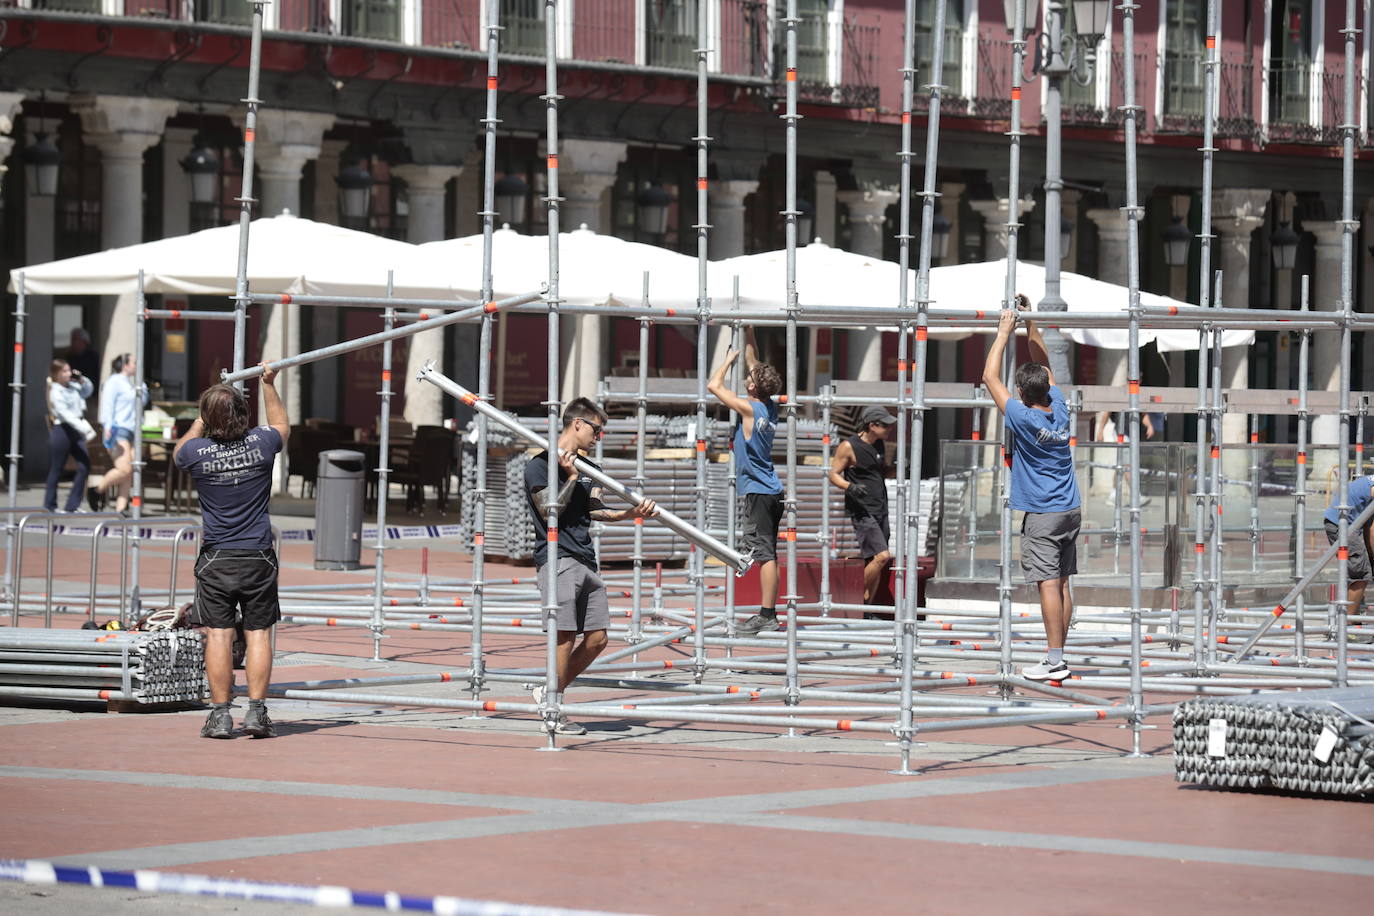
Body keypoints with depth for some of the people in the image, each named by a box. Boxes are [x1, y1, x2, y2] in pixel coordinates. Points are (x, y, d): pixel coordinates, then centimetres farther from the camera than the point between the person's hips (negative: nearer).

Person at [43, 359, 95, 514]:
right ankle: (50, 504, 14)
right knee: (57, 469, 2)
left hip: (75, 431, 8)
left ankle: (73, 504, 5)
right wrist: (86, 430, -28)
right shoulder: (56, 393, -14)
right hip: (62, 430, -8)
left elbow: (88, 390, 25)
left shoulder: (72, 387, 8)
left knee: (85, 465, 0)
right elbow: (66, 415, -22)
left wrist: (81, 379, 5)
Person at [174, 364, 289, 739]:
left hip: (216, 559, -1)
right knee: (258, 633, 4)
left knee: (218, 634, 1)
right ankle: (257, 712, 0)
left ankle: (220, 715, 0)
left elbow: (178, 450, 19)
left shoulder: (197, 452, -9)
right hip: (258, 557, 1)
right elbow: (281, 425, 20)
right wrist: (269, 384, 30)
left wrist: (201, 422, 29)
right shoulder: (261, 443, -6)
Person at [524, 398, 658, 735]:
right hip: (559, 559, -8)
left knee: (596, 638, 4)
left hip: (586, 561, 8)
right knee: (566, 637, -10)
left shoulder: (586, 467, 19)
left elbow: (595, 511, 15)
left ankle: (551, 692, 19)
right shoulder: (540, 464, -4)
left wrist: (631, 513, 1)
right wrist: (570, 478, -10)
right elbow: (550, 512, -12)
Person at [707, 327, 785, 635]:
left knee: (764, 553, -11)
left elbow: (713, 385, -9)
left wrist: (728, 360, 5)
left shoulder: (750, 409, -12)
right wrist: (748, 334, 22)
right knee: (767, 554, 10)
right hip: (772, 491, 9)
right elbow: (754, 364, 21)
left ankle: (766, 615, -14)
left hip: (758, 491, -9)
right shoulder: (769, 408, 9)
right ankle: (768, 613, 13)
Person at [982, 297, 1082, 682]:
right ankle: (1058, 656, 9)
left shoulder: (1023, 418, -15)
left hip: (1042, 516, -7)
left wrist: (1005, 331, -3)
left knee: (1049, 585, -9)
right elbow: (1044, 364, 15)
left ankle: (1054, 661, -12)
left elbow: (990, 377, -9)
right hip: (1071, 510, 7)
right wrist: (1030, 322, 17)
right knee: (1062, 584, 7)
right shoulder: (1059, 411, 2)